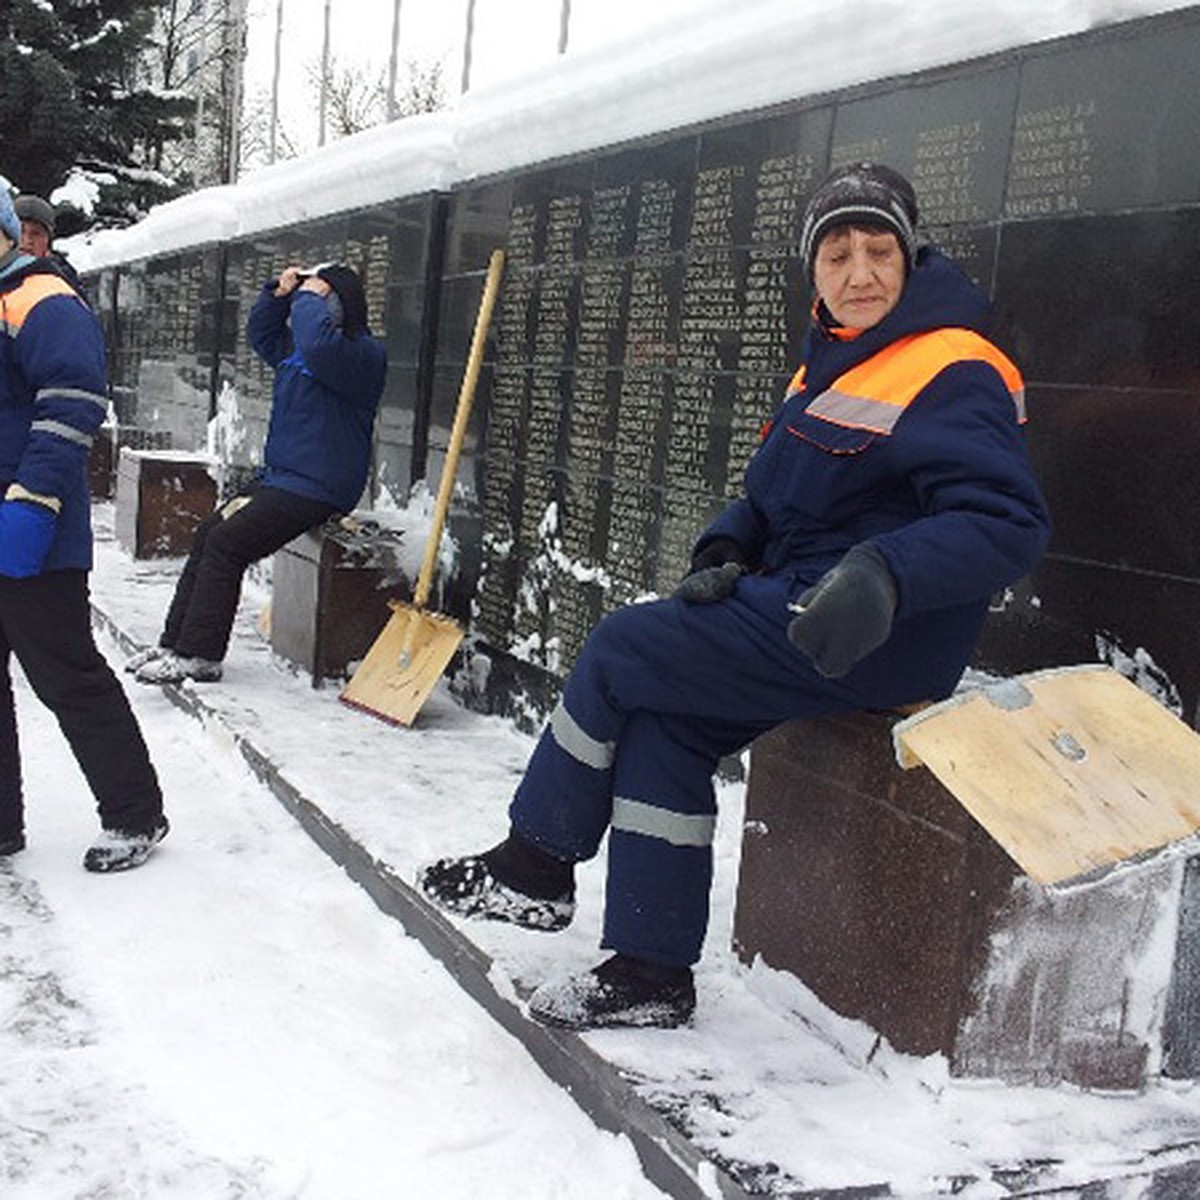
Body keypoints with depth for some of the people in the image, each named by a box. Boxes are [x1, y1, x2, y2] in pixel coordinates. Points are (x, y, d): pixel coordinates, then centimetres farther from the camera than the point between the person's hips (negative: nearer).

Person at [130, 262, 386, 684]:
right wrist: (279, 294, 13)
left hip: (315, 488, -10)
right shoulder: (296, 347, 16)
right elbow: (260, 334, 31)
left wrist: (309, 299, -15)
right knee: (207, 533, 3)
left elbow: (320, 347, -32)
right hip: (276, 475, 10)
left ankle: (198, 656, -10)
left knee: (226, 542, -16)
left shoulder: (365, 353, -13)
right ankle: (175, 641, 9)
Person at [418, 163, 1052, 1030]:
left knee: (622, 651, -8)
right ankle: (650, 971, 8)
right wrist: (727, 554, 1)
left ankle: (535, 866, 11)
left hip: (878, 641, -9)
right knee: (662, 725, -1)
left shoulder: (953, 374, -14)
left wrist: (886, 577, -37)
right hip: (797, 602, 9)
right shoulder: (832, 363, 15)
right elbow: (771, 497, 21)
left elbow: (1007, 524, -23)